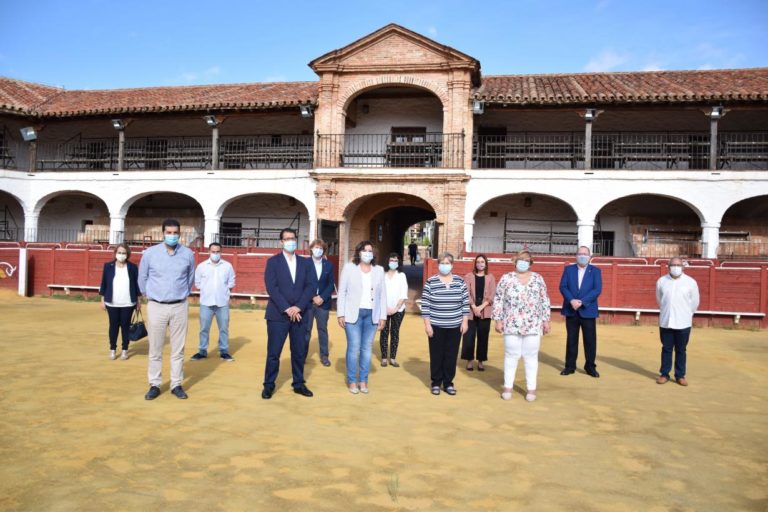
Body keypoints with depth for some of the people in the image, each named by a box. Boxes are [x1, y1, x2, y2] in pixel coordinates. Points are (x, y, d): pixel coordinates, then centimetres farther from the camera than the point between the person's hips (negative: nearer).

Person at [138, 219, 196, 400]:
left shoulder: (188, 254, -2)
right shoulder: (150, 253, -5)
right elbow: (142, 278, 8)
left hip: (180, 307, 1)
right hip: (156, 306, -1)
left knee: (178, 349, 7)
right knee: (155, 349, 6)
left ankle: (176, 384, 17)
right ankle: (154, 385, 17)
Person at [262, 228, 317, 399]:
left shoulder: (306, 263, 10)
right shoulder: (273, 262, 2)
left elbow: (312, 286, 0)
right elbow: (271, 287, -8)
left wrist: (298, 307, -12)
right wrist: (286, 308, -16)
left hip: (300, 314, 3)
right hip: (278, 314, -3)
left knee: (299, 352, 8)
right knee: (273, 352, 1)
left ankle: (299, 384, 21)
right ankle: (269, 385, 14)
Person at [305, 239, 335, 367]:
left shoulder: (329, 265, 6)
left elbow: (331, 284, 4)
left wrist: (322, 298, -10)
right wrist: (313, 297, -12)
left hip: (323, 302, 2)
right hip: (308, 301, -2)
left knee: (323, 329, 6)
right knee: (306, 329, 4)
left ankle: (324, 355, 13)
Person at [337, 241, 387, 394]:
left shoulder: (379, 270, 8)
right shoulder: (349, 267, 1)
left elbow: (382, 294, 8)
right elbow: (342, 292, 0)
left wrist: (382, 316, 3)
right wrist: (340, 314, -5)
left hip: (372, 314, 3)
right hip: (353, 314, -2)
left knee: (367, 348, 7)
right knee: (353, 348, -2)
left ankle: (363, 380, 16)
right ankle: (352, 381, 10)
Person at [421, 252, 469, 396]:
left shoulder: (460, 281, 3)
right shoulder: (431, 282, -4)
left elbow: (465, 303, 6)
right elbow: (425, 305, -4)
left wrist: (465, 321, 1)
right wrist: (427, 324, -8)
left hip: (455, 326, 2)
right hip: (436, 326, -2)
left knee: (451, 355, 8)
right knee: (436, 355, 6)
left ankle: (448, 383, 22)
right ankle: (436, 383, 19)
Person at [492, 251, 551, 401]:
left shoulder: (538, 279, 7)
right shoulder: (506, 278, 1)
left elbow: (545, 301, 10)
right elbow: (498, 299, 2)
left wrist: (546, 320, 6)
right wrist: (498, 320, -3)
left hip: (533, 325, 1)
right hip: (512, 325, -1)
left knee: (531, 356, 5)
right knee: (511, 355, 5)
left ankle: (531, 388, 14)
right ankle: (508, 387, 15)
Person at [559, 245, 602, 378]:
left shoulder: (595, 271, 3)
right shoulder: (568, 269, 7)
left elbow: (597, 290, -8)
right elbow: (563, 287, -1)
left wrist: (581, 301, -18)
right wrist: (571, 300, -18)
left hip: (588, 310, -1)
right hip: (571, 310, 1)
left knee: (590, 340, 3)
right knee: (571, 339, 8)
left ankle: (590, 367, 14)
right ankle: (570, 366, 16)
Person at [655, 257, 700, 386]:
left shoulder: (690, 282, -4)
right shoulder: (661, 281, 1)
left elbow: (695, 302, 7)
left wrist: (686, 314, 13)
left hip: (683, 323, -1)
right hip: (665, 322, 1)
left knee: (681, 350, 7)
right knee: (666, 349, 8)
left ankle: (680, 375, 17)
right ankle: (664, 374, 17)